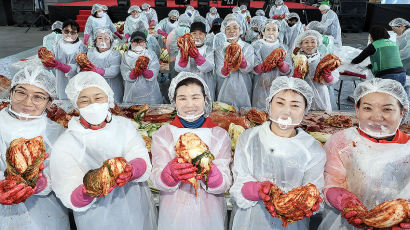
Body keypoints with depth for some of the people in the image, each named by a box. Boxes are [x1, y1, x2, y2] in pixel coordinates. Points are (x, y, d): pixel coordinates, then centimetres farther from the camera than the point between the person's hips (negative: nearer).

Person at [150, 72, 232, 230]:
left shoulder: (220, 135, -5)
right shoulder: (162, 135, -4)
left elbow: (225, 184, -11)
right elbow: (156, 181, -10)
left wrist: (209, 171, -31)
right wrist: (171, 172, -31)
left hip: (209, 216, 0)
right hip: (173, 215, 0)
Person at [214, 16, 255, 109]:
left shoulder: (248, 48, 2)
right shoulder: (220, 49, 3)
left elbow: (247, 70, -11)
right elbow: (219, 73, -8)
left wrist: (240, 56, -28)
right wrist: (226, 67, -30)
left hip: (243, 90, 0)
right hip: (225, 90, 0)